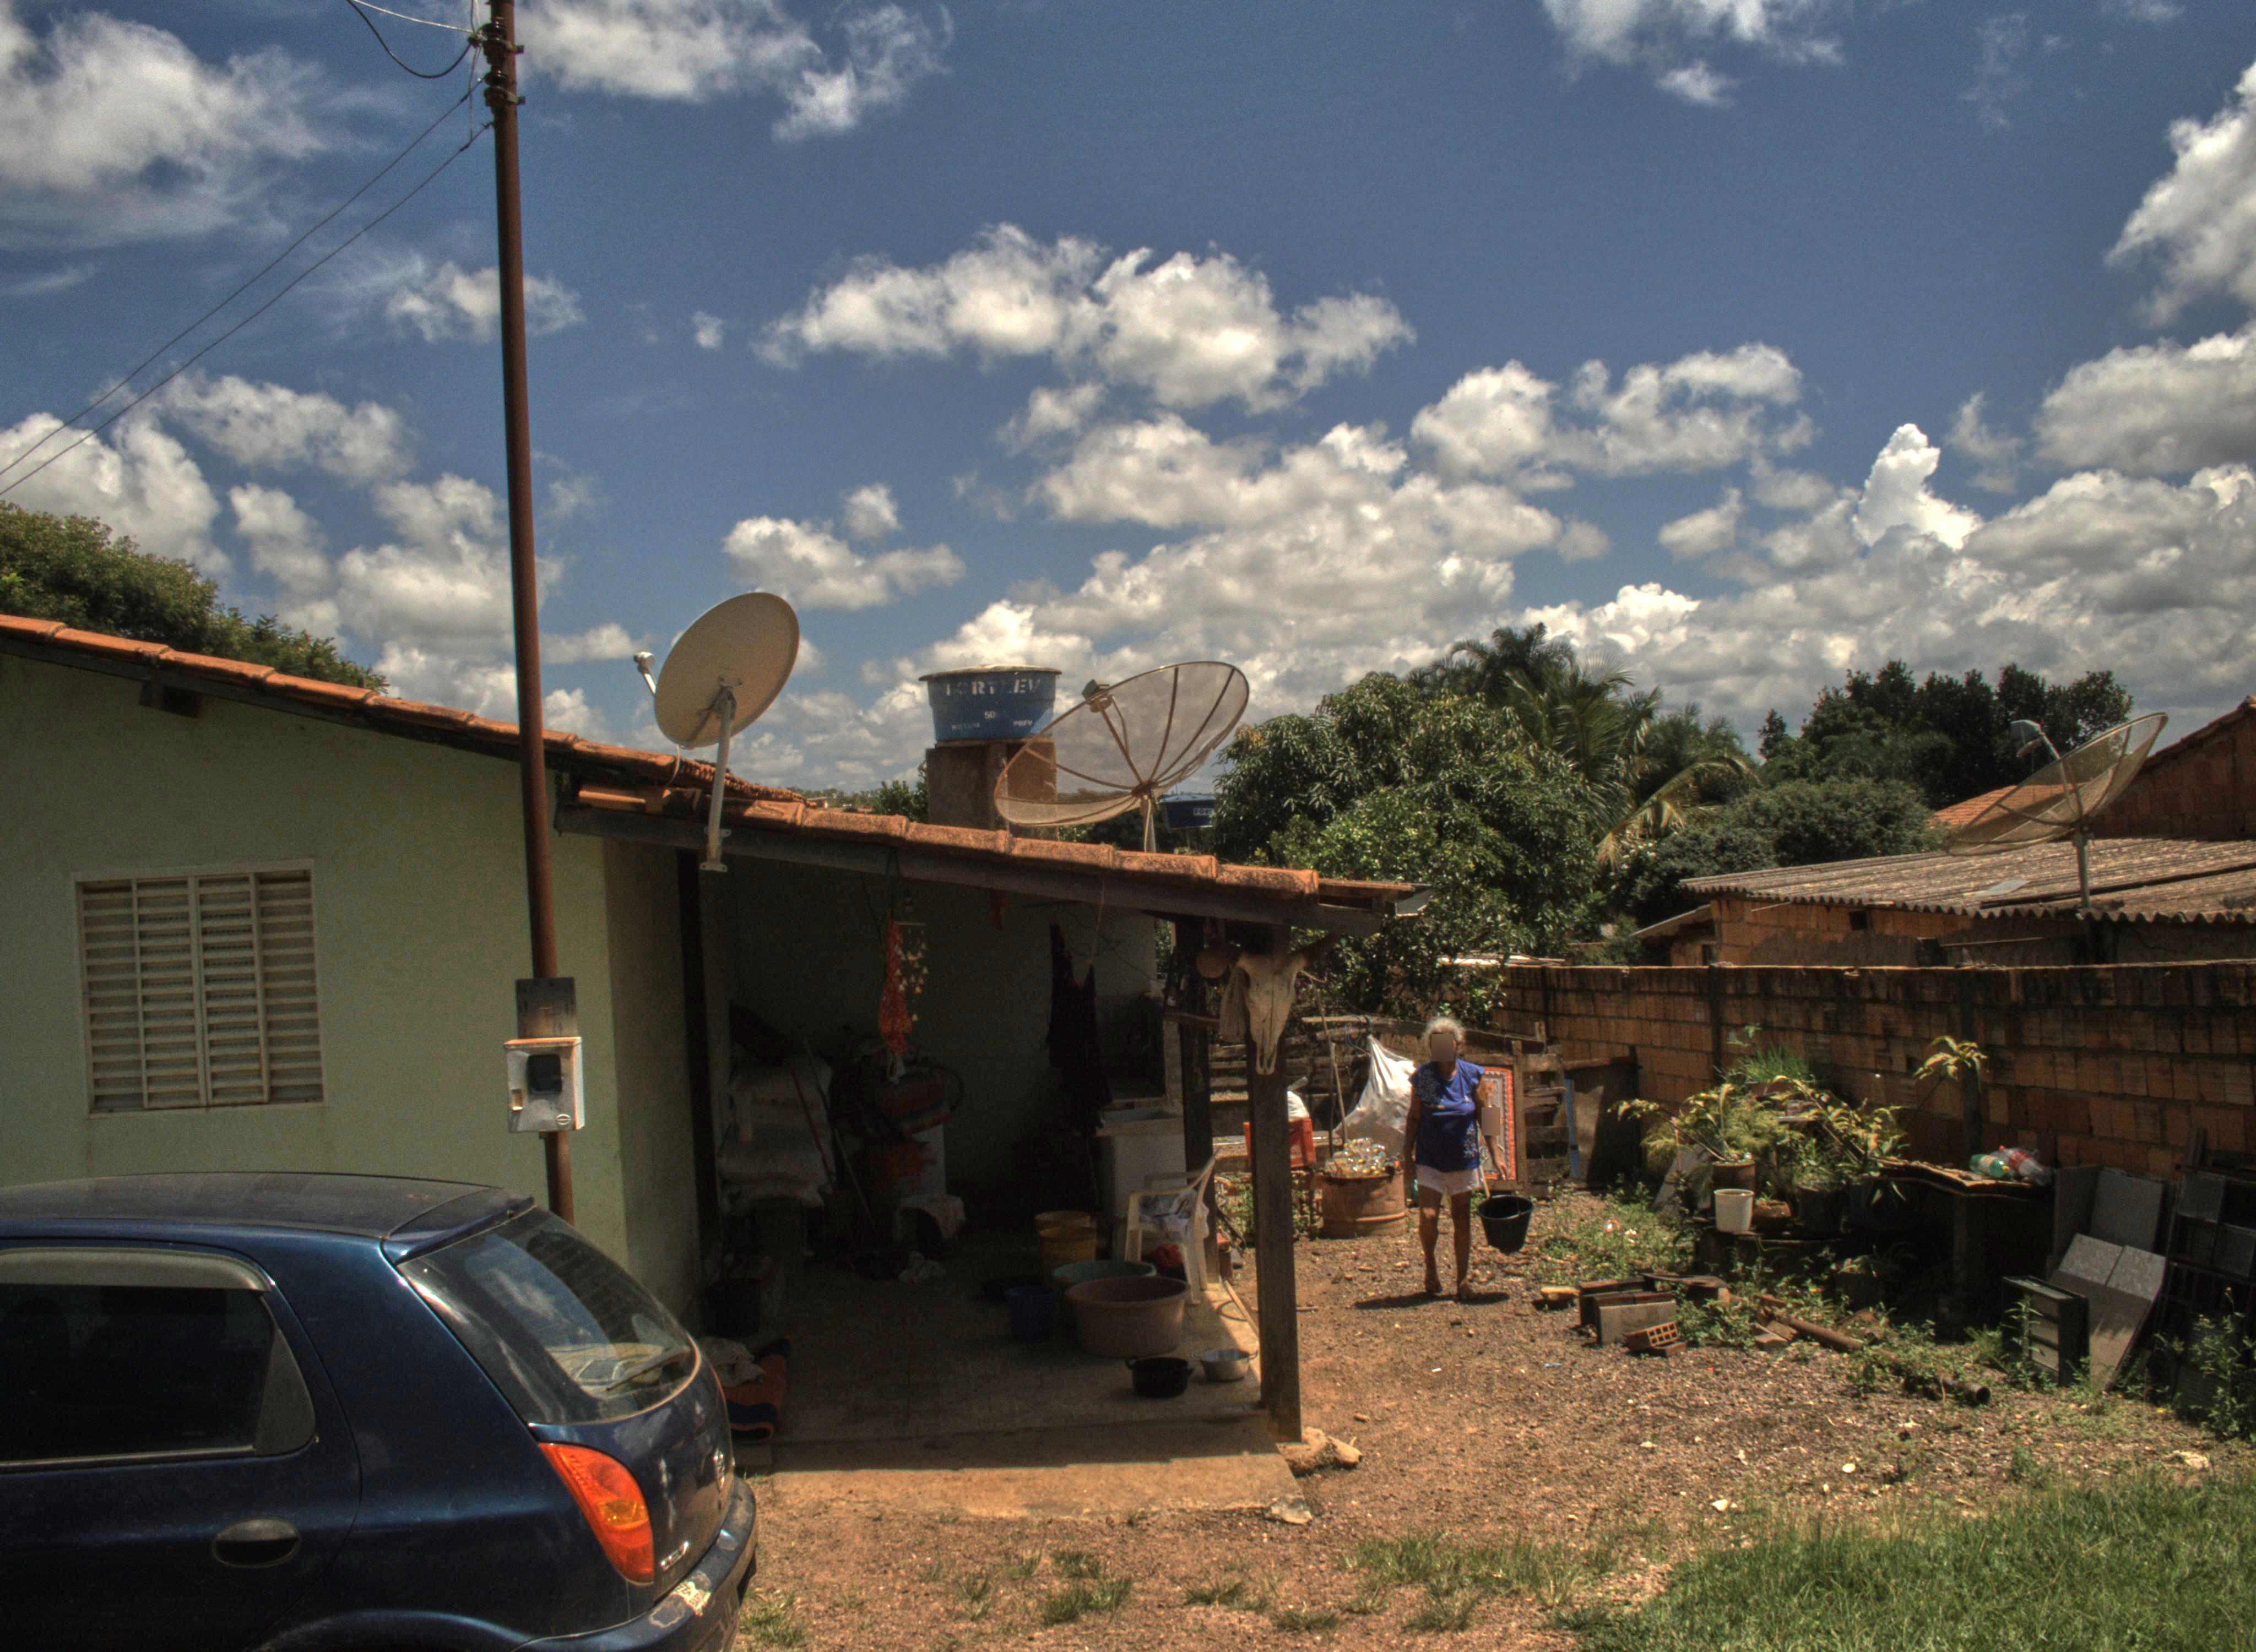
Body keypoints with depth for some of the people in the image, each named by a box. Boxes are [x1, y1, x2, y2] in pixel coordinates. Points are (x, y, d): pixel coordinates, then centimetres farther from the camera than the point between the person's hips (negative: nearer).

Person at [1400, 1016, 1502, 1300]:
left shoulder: (1471, 1075, -1)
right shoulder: (1423, 1076, -4)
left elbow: (1483, 1114, 6)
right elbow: (1413, 1118, 2)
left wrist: (1495, 1152, 4)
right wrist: (1408, 1155, -1)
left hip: (1464, 1159, 1)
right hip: (1430, 1161, -1)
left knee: (1462, 1221, 6)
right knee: (1428, 1217, -13)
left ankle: (1462, 1282, 18)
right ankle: (1430, 1263, 15)